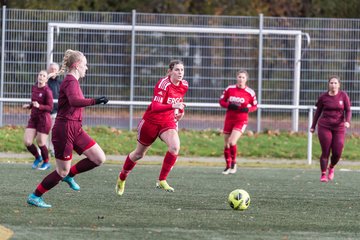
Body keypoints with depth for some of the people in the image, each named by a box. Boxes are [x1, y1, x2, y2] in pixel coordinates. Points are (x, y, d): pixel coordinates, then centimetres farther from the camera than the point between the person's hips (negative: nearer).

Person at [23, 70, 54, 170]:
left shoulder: (47, 91, -14)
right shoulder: (34, 88, 7)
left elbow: (50, 107, -14)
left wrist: (39, 106, -29)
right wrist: (29, 106, 3)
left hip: (44, 119, -6)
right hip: (33, 118, 6)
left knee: (41, 143, 0)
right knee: (27, 142, -3)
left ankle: (46, 163, 25)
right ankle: (37, 157, 25)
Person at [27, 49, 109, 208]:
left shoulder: (72, 81, 15)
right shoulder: (70, 82, -15)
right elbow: (73, 101, -35)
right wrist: (95, 101, -41)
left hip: (75, 129, 9)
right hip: (65, 129, -9)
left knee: (99, 158, 2)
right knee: (62, 171, -3)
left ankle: (69, 175, 17)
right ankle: (35, 196, 10)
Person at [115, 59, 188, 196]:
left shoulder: (184, 86, -4)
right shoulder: (163, 84, -25)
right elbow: (155, 106, -37)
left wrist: (180, 110, 9)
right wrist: (172, 106, -50)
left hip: (168, 121, 4)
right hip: (151, 121, -4)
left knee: (175, 147, -26)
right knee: (139, 154, 13)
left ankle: (162, 181, -17)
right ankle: (122, 178, 39)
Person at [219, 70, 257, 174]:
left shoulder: (250, 92, -5)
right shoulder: (229, 89, 0)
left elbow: (255, 106, 5)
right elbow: (221, 101, 5)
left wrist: (247, 109, -16)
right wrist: (229, 105, -14)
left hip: (241, 120, -3)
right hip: (229, 118, 3)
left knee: (232, 142, -20)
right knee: (226, 144, 6)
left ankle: (234, 163, 2)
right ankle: (228, 166, 24)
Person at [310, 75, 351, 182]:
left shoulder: (343, 96, 0)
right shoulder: (323, 97, 1)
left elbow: (348, 110, 1)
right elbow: (318, 112, 11)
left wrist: (347, 121, -18)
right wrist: (313, 126, 13)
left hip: (339, 128, 1)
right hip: (324, 127, -1)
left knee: (337, 153, -4)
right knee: (325, 152, -7)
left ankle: (331, 168, 28)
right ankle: (323, 174, 6)